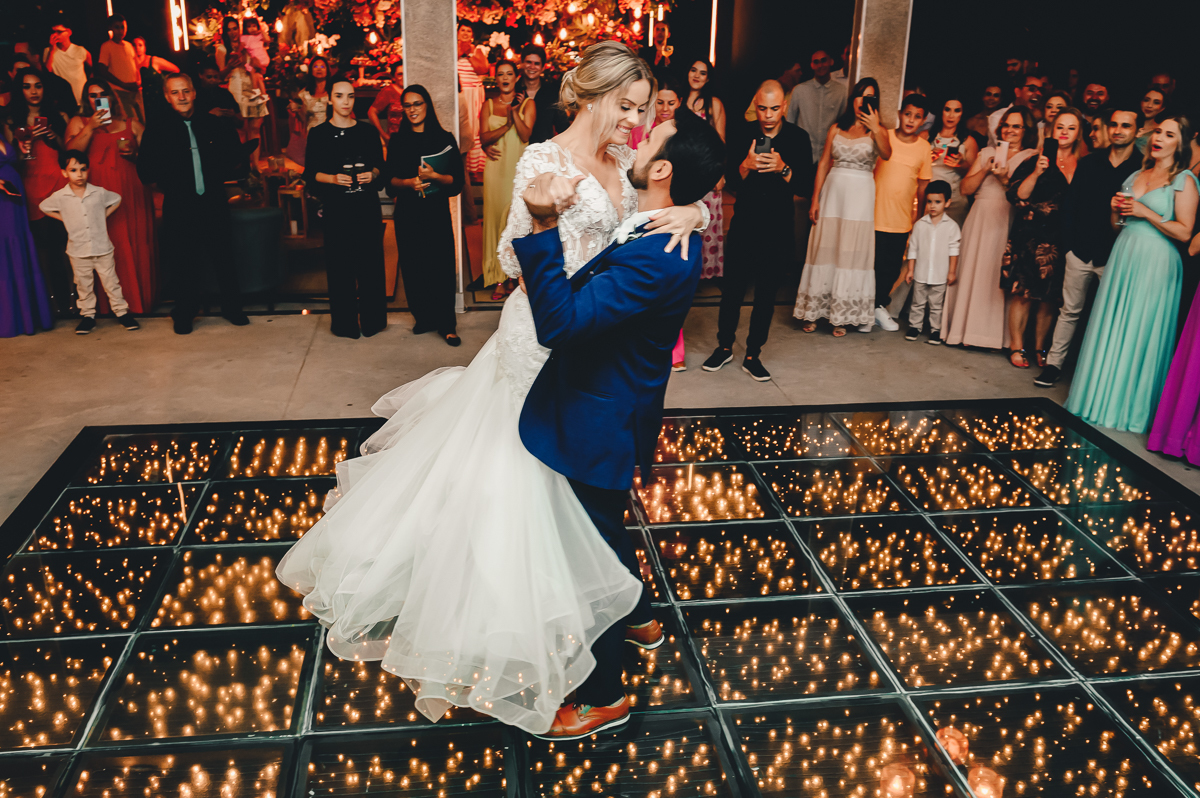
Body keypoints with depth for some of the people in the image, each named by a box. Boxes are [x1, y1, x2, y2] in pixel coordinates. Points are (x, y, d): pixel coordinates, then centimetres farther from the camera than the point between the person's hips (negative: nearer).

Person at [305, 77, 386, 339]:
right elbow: (310, 173, 3)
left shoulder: (368, 131, 9)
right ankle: (345, 323, 9)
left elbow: (379, 164, 14)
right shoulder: (319, 134, 3)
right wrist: (333, 178, -14)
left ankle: (372, 320, 14)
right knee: (340, 264, -1)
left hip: (367, 204, 2)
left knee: (371, 260, 2)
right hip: (336, 207, -2)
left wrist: (372, 174, -7)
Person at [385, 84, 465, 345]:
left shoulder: (444, 139, 4)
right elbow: (389, 180, 7)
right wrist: (409, 182, -12)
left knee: (442, 267, -6)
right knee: (413, 267, 2)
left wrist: (434, 176, -16)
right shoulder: (397, 141, 9)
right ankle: (423, 318, 16)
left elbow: (457, 181, 0)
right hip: (407, 213, 2)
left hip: (437, 211, -2)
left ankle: (447, 324, 2)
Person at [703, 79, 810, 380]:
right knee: (732, 288, 4)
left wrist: (782, 168, -24)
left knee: (766, 293, 6)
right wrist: (746, 165, -21)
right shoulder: (744, 136, 0)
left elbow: (804, 187, -7)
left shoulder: (798, 138, -2)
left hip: (779, 228, 0)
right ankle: (724, 346, 21)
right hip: (744, 224, 0)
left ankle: (753, 354, 17)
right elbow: (732, 183, -1)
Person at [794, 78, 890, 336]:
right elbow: (823, 164, 7)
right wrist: (815, 199, 1)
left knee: (851, 251, -1)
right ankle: (814, 312, 10)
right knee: (825, 249, 3)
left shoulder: (877, 131, 3)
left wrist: (874, 128, -25)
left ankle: (841, 316, 6)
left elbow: (886, 154, -17)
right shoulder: (837, 128, 9)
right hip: (833, 191, 2)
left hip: (861, 194, -2)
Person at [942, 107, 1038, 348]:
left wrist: (1006, 179, -15)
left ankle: (992, 332, 1)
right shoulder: (987, 153, 17)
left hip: (1008, 222, -3)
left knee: (999, 275, -6)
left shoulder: (1032, 157, 6)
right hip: (981, 218, 3)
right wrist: (985, 170, -3)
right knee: (971, 272, 2)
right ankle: (965, 327, 10)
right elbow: (966, 188, 10)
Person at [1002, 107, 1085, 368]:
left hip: (1061, 241, 3)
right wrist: (1036, 173, -16)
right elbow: (1016, 196, -7)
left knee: (1051, 298, 6)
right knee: (1023, 293, -3)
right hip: (1031, 236, -2)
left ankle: (1040, 347, 18)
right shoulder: (1035, 161, 3)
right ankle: (1016, 346, 10)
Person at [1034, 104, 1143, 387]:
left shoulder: (1143, 170, -4)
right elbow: (1070, 205, 7)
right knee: (1070, 311, 10)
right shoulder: (1088, 164, 6)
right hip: (1081, 252, 3)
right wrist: (1068, 244, 2)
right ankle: (1054, 363, 17)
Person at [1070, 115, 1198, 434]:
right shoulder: (1137, 175, 14)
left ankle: (1132, 407, 10)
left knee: (1140, 335, -1)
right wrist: (1116, 208, 0)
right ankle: (1101, 395, 18)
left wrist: (1146, 212, -15)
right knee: (1111, 329, 8)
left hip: (1155, 264, -6)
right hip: (1123, 256, 6)